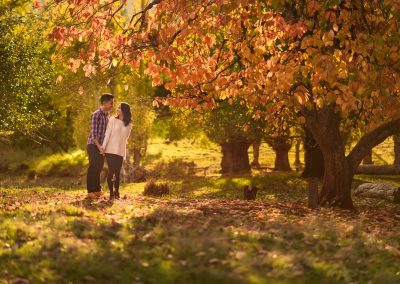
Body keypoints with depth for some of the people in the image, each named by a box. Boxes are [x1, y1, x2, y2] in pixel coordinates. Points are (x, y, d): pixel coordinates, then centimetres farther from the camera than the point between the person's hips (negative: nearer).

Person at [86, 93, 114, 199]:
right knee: (93, 168, -6)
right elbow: (93, 133, -17)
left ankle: (97, 190, 19)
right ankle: (90, 192, -3)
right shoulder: (96, 114, -12)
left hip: (101, 147, 8)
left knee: (99, 169, 12)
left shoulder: (107, 116, 13)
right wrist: (99, 146, -20)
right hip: (93, 146, -8)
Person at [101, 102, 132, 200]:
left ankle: (116, 192, 15)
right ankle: (111, 193, 1)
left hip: (120, 151, 2)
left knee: (117, 172, 1)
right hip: (111, 150, -2)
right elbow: (107, 133, -5)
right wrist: (103, 146, -14)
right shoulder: (113, 120, 0)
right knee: (111, 171, -7)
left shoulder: (129, 124, 7)